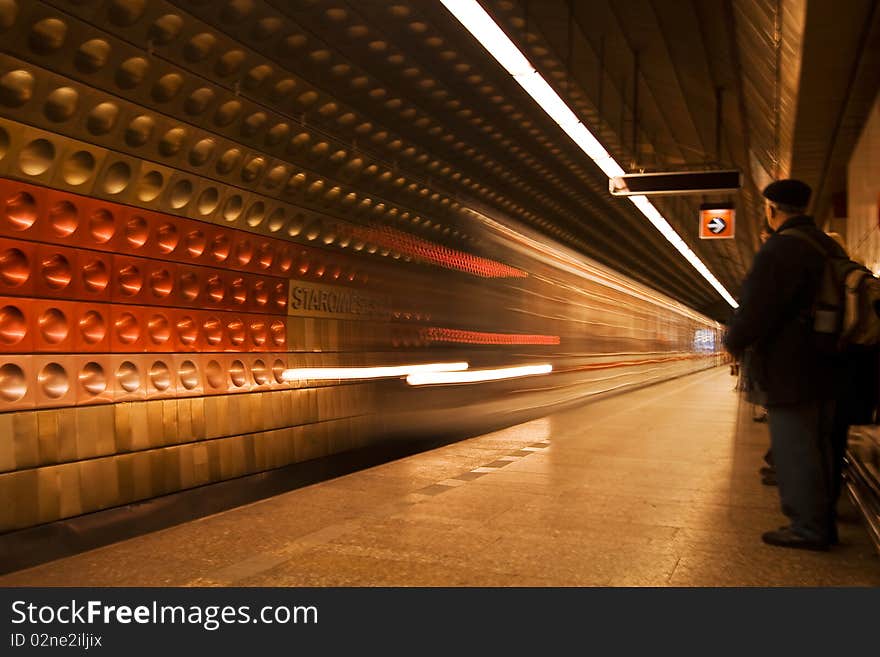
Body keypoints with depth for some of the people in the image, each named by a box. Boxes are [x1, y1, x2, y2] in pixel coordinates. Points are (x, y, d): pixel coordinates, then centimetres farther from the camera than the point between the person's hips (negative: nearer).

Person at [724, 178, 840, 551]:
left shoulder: (779, 250, -18)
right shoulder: (827, 245, 12)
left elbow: (756, 309, -19)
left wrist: (734, 342, -1)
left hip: (791, 372, -9)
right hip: (825, 367, 9)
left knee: (795, 450, -1)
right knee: (818, 448, 16)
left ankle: (807, 528, 6)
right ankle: (821, 522, 25)